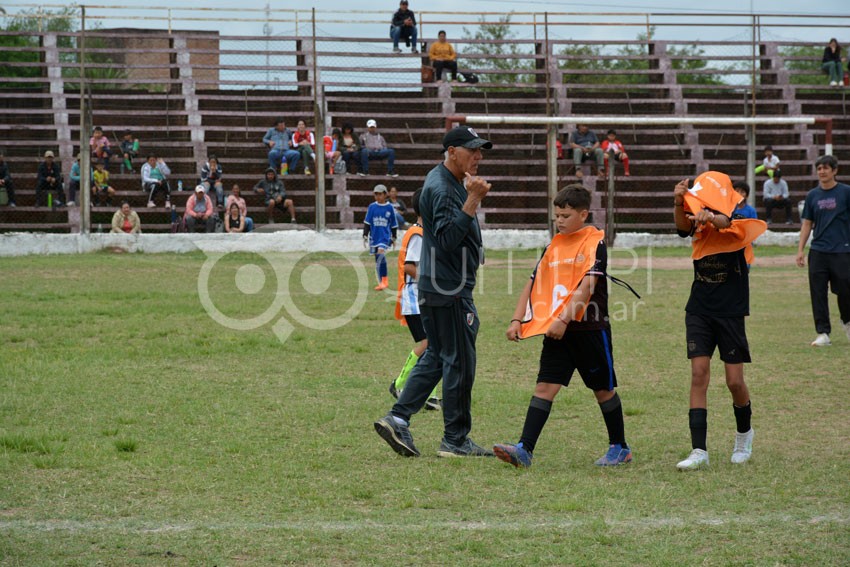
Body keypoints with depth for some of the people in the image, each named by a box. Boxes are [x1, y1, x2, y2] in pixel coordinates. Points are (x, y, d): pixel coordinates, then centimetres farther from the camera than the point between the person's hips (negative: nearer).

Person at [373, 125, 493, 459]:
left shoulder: (448, 182, 15)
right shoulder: (442, 188, -17)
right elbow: (448, 238, -27)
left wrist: (472, 196, 9)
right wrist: (473, 200, -29)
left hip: (436, 289, 11)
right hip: (449, 291, -11)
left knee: (436, 357, 14)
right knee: (459, 362, -3)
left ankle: (397, 419, 8)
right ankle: (455, 440, 3)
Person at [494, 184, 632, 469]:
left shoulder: (595, 243, -7)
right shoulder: (553, 247, 12)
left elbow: (587, 287, -17)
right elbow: (533, 285, 14)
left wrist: (564, 319, -25)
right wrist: (517, 320, 3)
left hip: (590, 328, -5)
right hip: (557, 331, 5)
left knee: (603, 389, 8)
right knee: (545, 386, -6)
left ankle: (620, 447, 24)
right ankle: (524, 450, -15)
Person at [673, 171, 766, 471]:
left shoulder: (738, 227, -11)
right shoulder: (698, 225, -2)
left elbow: (728, 225, -35)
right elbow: (683, 225, -25)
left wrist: (713, 219, -59)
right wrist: (679, 203, -47)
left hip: (731, 312, -2)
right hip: (700, 311, 2)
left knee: (735, 381, 2)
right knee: (699, 375, -9)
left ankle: (744, 432, 32)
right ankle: (699, 451, -11)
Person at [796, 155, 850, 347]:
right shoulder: (813, 195, 9)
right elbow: (807, 224, 13)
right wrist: (800, 250, 7)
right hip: (818, 252, 3)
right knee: (818, 294, -1)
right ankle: (823, 333, 3)